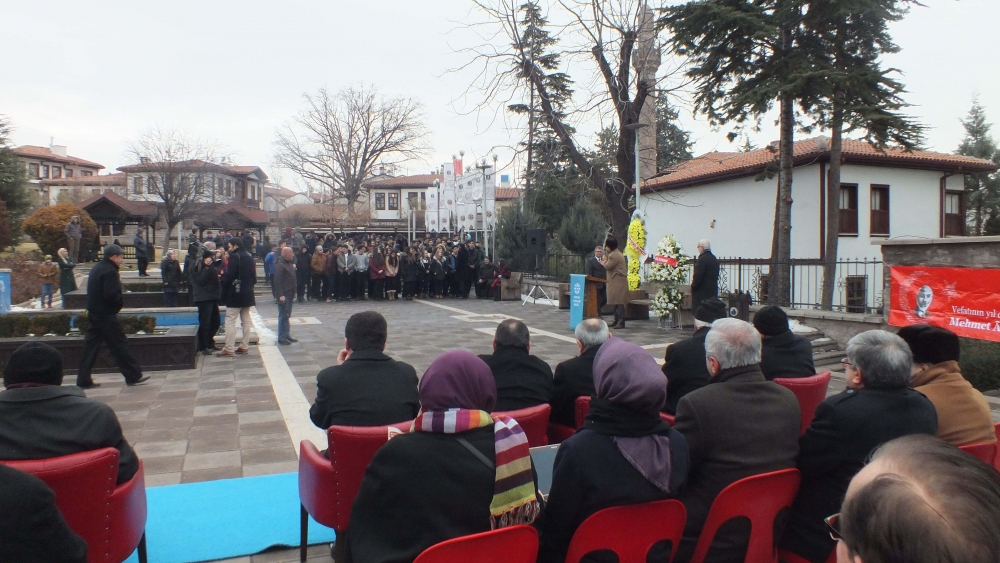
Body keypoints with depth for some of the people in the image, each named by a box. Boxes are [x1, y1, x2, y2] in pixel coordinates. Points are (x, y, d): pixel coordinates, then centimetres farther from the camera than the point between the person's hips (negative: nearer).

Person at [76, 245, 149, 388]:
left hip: (94, 313, 9)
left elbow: (97, 292, 19)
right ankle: (133, 376, 2)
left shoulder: (96, 269, 16)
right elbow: (112, 295, -23)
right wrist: (120, 302, -6)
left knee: (91, 345, 9)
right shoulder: (110, 271, -15)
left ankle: (83, 380, 12)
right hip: (106, 315, -9)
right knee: (119, 345, -4)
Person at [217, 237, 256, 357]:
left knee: (230, 321, -5)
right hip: (248, 293, 8)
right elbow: (254, 276, 15)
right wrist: (249, 286, 17)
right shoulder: (249, 257, 12)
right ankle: (244, 346, 15)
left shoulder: (234, 257, -12)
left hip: (235, 294, -8)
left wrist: (224, 292, -7)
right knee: (246, 321, 11)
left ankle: (228, 349, -7)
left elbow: (229, 276, -16)